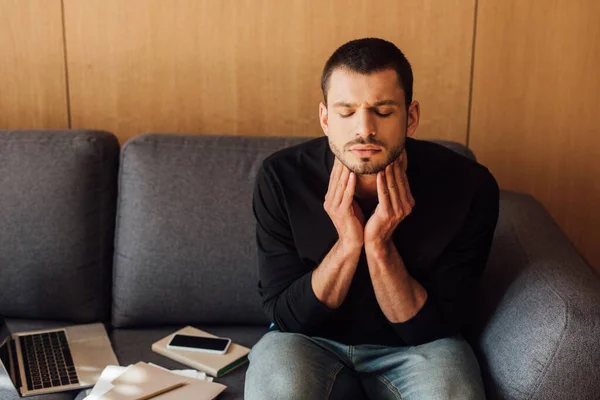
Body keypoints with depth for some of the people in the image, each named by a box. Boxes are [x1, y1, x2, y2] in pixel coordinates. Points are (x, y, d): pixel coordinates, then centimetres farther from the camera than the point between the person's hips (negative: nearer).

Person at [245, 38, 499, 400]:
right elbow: (285, 317, -13)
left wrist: (378, 245, -28)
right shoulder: (282, 179, -18)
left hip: (418, 345, 0)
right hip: (310, 341, 1)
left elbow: (434, 327, -14)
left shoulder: (469, 186, -19)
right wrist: (347, 244, -28)